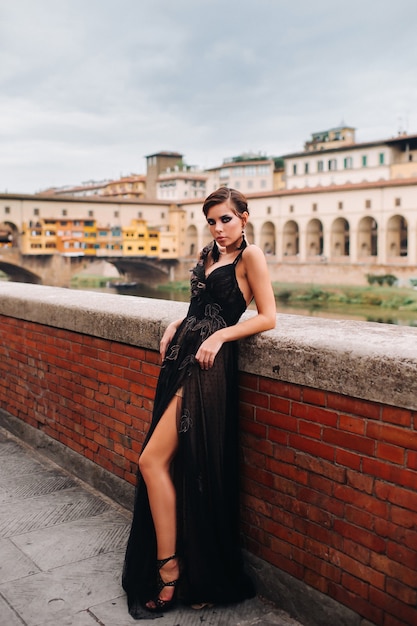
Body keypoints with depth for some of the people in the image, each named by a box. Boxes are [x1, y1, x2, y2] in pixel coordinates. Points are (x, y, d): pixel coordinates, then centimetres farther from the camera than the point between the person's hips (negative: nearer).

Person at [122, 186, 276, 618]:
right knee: (177, 464, 7)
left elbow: (268, 317, -7)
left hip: (208, 363, -8)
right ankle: (181, 568, 20)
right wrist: (176, 327, 11)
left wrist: (220, 334, -16)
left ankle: (168, 571, 2)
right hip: (182, 355, 8)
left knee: (152, 460, -11)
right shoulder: (208, 254, 18)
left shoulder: (250, 255, -4)